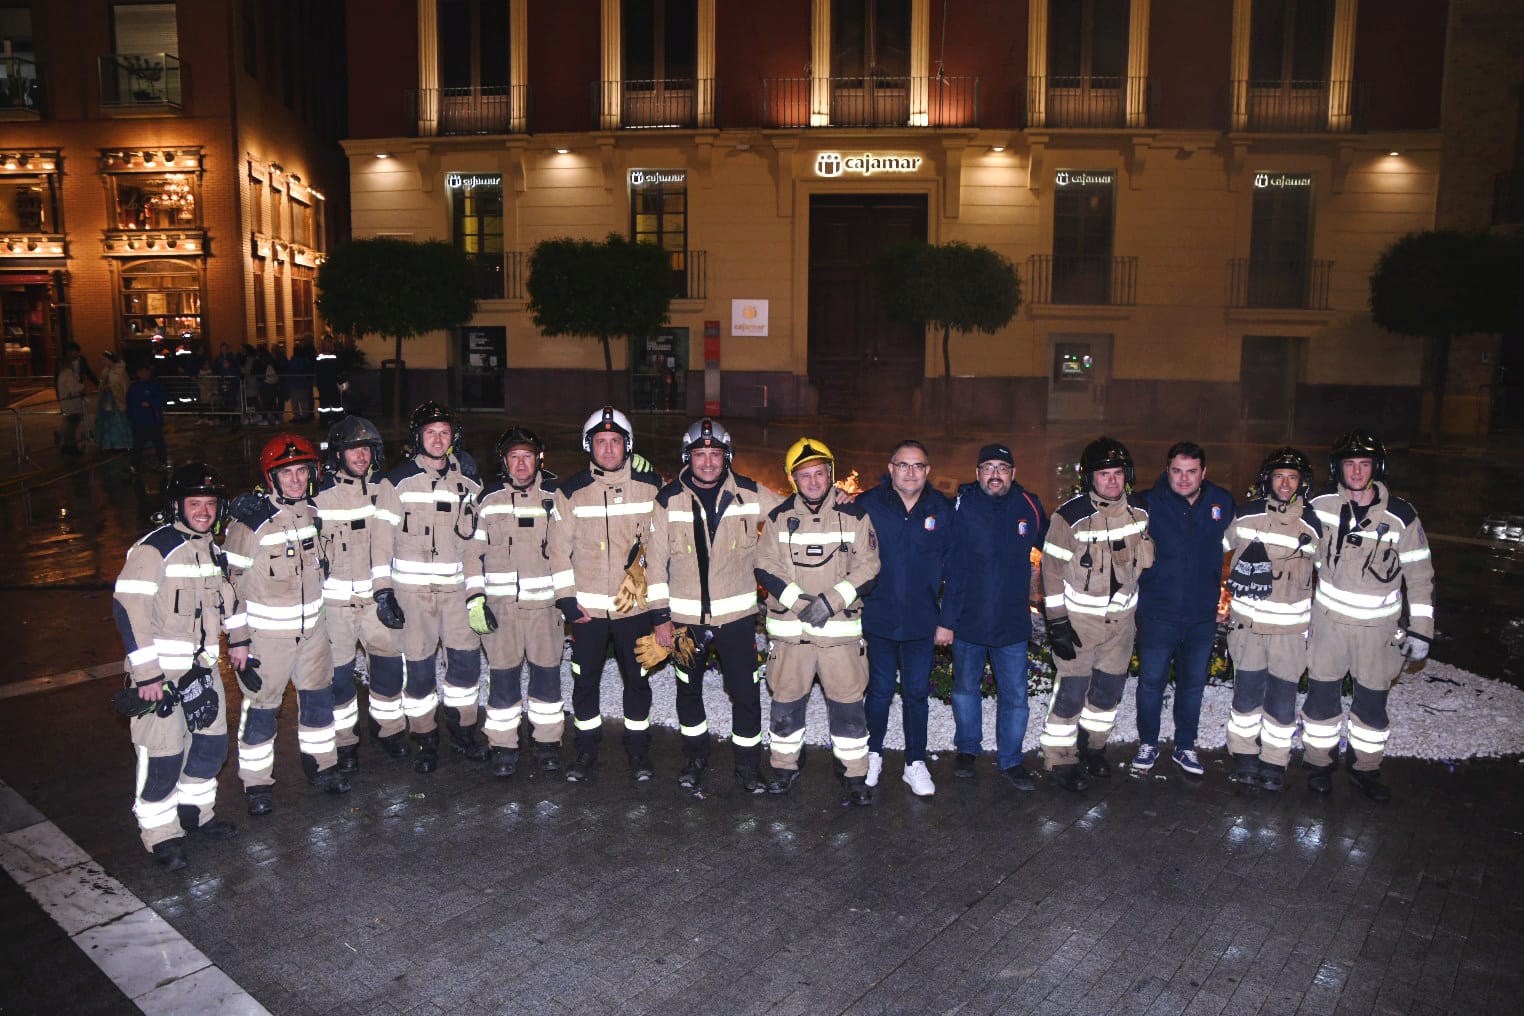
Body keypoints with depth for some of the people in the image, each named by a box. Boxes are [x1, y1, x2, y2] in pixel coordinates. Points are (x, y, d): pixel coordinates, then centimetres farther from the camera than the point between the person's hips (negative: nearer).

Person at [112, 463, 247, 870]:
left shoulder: (212, 547, 9)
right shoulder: (154, 549, -16)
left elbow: (227, 590, 26)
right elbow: (128, 609, -21)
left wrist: (238, 638, 24)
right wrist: (146, 673, -23)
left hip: (203, 667, 8)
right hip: (161, 672, -8)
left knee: (211, 743, 17)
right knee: (163, 756, -3)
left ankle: (195, 812, 36)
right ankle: (160, 835, 14)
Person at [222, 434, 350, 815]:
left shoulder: (312, 511, 1)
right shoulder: (251, 520, -17)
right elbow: (228, 580, -13)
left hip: (312, 626, 6)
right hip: (267, 633, -6)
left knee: (319, 696, 16)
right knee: (261, 708, 4)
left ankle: (320, 765, 33)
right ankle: (257, 782, 20)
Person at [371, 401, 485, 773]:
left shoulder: (467, 481, 8)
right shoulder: (398, 481, -2)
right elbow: (382, 538, -3)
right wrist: (382, 591, -8)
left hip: (457, 585, 3)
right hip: (411, 587, -3)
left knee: (467, 660, 4)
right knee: (419, 667, 2)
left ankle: (462, 730, 23)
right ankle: (425, 739, 18)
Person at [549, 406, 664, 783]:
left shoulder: (651, 487, 0)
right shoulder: (572, 491, 0)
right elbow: (559, 548, 2)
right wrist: (566, 598, -5)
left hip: (635, 605, 0)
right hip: (587, 607, 1)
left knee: (637, 679, 9)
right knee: (585, 681, 9)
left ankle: (638, 749, 24)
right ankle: (586, 750, 24)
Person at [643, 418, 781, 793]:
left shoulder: (751, 494, -4)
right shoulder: (668, 499, -4)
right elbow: (655, 560, -2)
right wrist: (660, 616, -3)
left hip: (737, 614, 0)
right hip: (685, 617, 1)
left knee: (745, 692, 3)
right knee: (688, 690, 16)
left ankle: (748, 765, 21)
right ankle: (695, 757, 35)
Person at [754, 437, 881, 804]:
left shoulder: (854, 516, 1)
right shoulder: (779, 518, 4)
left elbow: (868, 569, -1)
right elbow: (765, 569, 2)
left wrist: (832, 601, -13)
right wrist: (798, 601, -13)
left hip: (841, 627, -1)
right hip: (789, 627, 1)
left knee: (847, 702, 2)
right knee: (786, 701, 10)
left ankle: (855, 774, 16)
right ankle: (785, 766, 28)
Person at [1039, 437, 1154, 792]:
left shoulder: (1139, 512, -1)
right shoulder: (1070, 515, -16)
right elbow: (1052, 569, -13)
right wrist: (1058, 623, -15)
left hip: (1122, 616, 5)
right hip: (1079, 617, -5)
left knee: (1110, 687, 14)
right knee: (1072, 689, -3)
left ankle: (1092, 745, 34)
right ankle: (1060, 759, 12)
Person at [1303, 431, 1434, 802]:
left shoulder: (1401, 517, -9)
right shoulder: (1321, 506, -5)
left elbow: (1420, 576, -2)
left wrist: (1421, 631, -4)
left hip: (1378, 626, 0)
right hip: (1328, 618, 1)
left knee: (1372, 702, 10)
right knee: (1322, 696, 5)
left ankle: (1364, 767, 28)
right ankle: (1319, 764, 23)